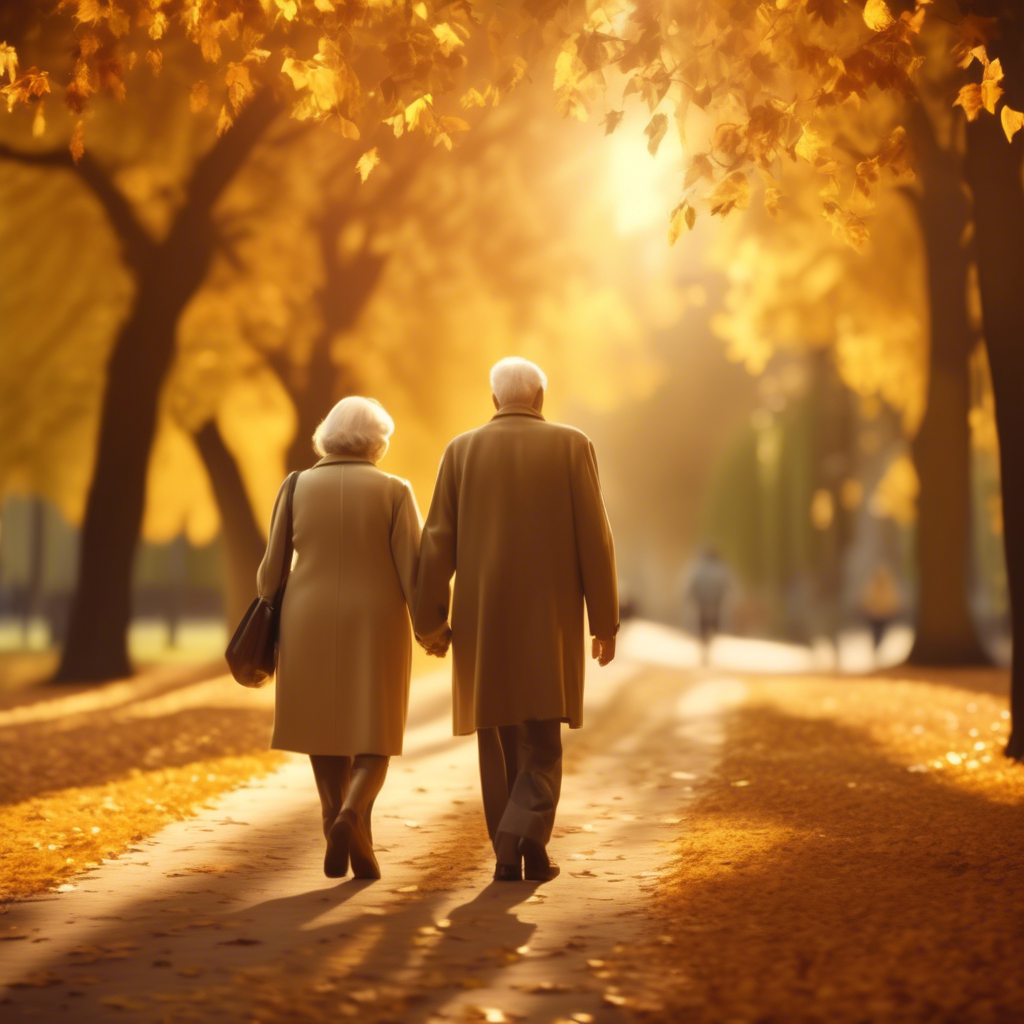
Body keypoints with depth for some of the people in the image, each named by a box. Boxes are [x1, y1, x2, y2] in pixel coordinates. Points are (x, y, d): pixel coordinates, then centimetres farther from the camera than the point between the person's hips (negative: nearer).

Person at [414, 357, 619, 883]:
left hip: (484, 621, 2)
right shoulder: (572, 447, -2)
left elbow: (437, 543, -1)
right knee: (541, 741, 4)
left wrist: (430, 622, 4)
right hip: (550, 618, -1)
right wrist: (605, 622, 0)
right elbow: (594, 539, -5)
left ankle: (513, 852, 11)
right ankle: (522, 838, -17)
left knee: (499, 738, 12)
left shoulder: (461, 451, 3)